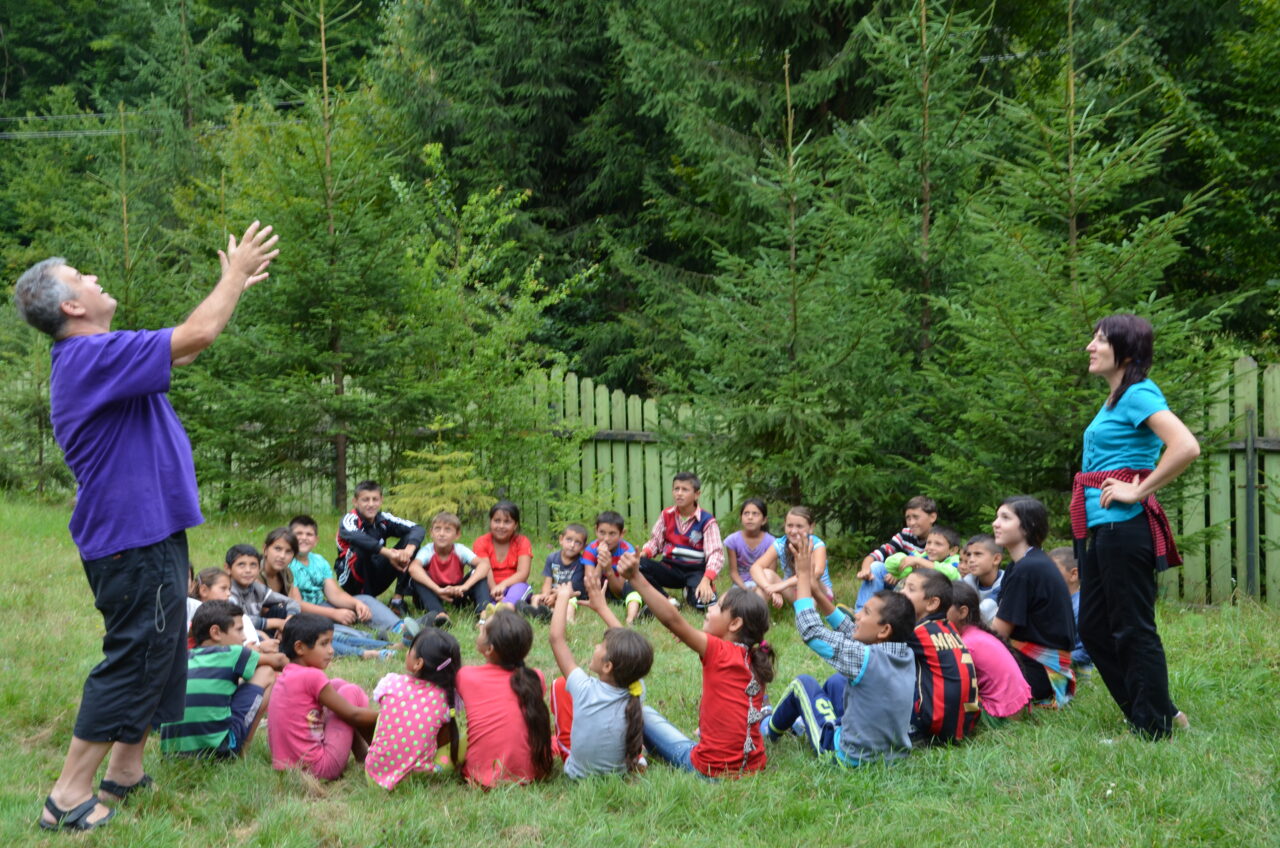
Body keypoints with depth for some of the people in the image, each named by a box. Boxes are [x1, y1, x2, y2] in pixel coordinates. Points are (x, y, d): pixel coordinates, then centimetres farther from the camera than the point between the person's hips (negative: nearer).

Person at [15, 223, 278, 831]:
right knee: (134, 658, -7)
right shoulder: (94, 356, -20)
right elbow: (195, 335, -22)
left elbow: (183, 347, 25)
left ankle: (125, 771, 27)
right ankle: (70, 796, -4)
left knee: (154, 655, 19)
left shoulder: (93, 358, 13)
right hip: (137, 537, -11)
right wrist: (235, 274, -7)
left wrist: (236, 285, 26)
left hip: (145, 534, 11)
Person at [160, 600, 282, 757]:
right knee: (266, 673, 11)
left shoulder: (184, 660, 16)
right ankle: (241, 753, 9)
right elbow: (278, 660, 18)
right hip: (218, 749, -6)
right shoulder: (231, 654, 2)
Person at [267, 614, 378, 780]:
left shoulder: (284, 676, 11)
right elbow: (352, 714, -10)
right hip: (319, 769, -9)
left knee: (337, 685, 17)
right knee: (351, 691, 2)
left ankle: (363, 756, 19)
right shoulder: (312, 677, -15)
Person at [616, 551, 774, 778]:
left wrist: (636, 578, -28)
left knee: (644, 713, 11)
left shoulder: (720, 652, -15)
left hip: (711, 768, -7)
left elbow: (673, 620, -24)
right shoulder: (755, 661, 4)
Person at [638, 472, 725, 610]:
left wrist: (706, 581, -35)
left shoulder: (707, 521, -10)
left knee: (703, 602, -34)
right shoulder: (667, 515, 4)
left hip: (695, 571, -2)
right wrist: (643, 554, -18)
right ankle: (666, 602, -15)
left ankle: (689, 593, 6)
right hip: (671, 568, 2)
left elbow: (715, 553, -19)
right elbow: (655, 541, 8)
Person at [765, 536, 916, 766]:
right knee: (835, 682, 25)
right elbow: (850, 632, 6)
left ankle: (770, 730, 40)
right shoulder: (907, 657, -8)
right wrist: (816, 591, 5)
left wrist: (803, 575, -11)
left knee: (802, 683, 14)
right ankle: (805, 724, 50)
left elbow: (811, 631, -21)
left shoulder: (865, 658, -29)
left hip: (849, 757, -6)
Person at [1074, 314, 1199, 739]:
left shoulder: (1139, 394, -12)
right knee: (1094, 627, 14)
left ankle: (1153, 728, 6)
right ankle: (1161, 713, 23)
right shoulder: (1115, 399, 17)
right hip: (1102, 527, 11)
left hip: (1124, 524, -11)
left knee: (1133, 629, -3)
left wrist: (1138, 491, -19)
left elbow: (1186, 447, -26)